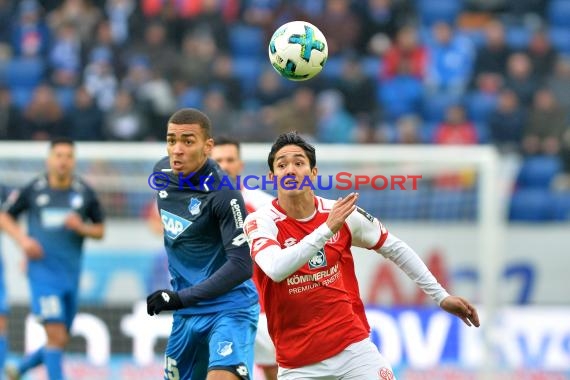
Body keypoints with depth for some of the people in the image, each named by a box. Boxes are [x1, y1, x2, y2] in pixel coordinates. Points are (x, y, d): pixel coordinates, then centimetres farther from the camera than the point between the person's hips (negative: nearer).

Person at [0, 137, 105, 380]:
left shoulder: (85, 193, 4)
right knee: (56, 337, -14)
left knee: (60, 342, 11)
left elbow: (100, 231, 12)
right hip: (43, 272, -4)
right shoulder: (33, 190, -1)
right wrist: (23, 239, -7)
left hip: (71, 275, 4)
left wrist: (81, 227, -10)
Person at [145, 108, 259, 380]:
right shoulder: (162, 172, 2)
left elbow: (241, 265, -24)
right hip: (186, 313, 8)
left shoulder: (223, 193, -21)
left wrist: (182, 297, -29)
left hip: (229, 308, -8)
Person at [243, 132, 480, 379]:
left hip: (353, 347, 2)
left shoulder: (342, 214, 0)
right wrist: (328, 228, -30)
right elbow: (277, 269, -29)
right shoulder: (261, 222, -9)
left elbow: (395, 248, 15)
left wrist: (441, 296, 14)